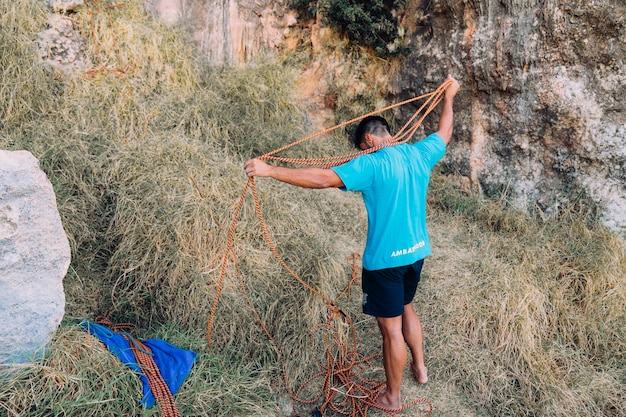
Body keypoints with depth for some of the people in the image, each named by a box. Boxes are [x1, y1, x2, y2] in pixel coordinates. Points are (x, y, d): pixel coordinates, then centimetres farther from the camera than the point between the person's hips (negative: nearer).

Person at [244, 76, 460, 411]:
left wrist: (269, 170, -29)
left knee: (390, 327, 6)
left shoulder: (371, 165, -20)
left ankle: (392, 397, 23)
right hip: (416, 251, 8)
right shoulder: (419, 154, 1)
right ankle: (420, 367, 46)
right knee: (405, 307, 30)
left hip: (386, 259, -7)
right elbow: (444, 133, 21)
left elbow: (322, 179, -29)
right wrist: (449, 97, 37)